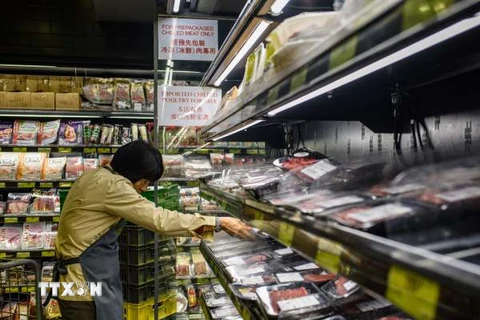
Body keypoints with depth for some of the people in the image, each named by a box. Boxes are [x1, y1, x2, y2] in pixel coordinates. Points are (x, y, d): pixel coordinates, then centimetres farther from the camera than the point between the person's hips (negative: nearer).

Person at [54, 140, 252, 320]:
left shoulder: (96, 177, 10)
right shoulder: (112, 185, -21)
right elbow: (160, 220, -25)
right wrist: (219, 223, -22)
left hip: (85, 280, 10)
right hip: (87, 286, -10)